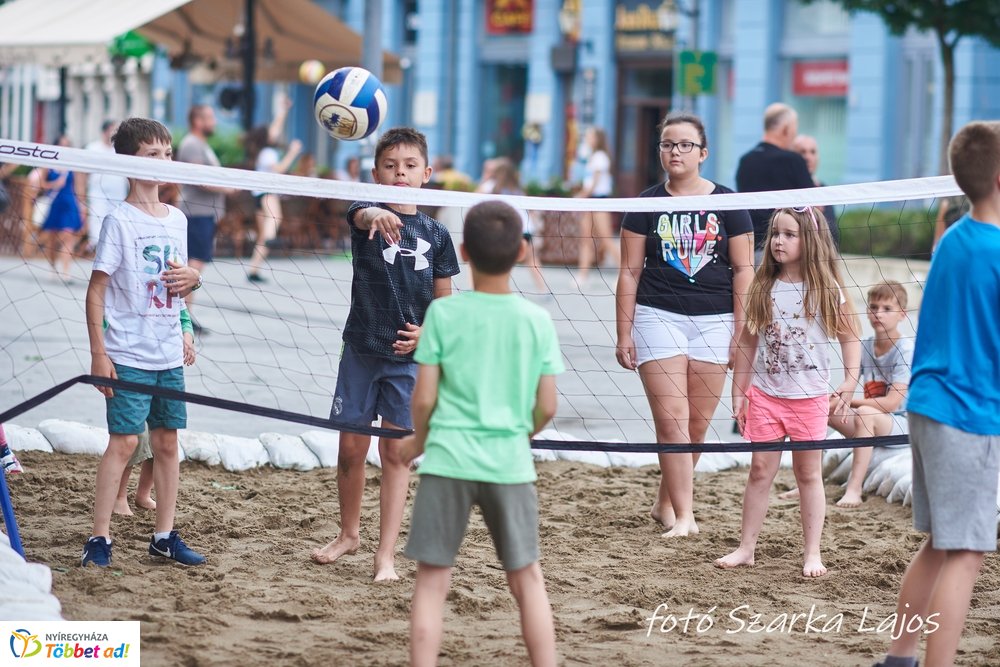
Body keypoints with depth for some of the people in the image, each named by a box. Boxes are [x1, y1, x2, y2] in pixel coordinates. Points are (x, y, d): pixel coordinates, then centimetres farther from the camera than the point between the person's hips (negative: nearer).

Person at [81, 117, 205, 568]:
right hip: (128, 356, -6)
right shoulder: (120, 220, -8)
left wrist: (193, 279, -2)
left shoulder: (177, 220, 11)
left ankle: (165, 536, 16)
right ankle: (99, 539, -5)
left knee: (167, 442, 8)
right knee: (124, 442, -9)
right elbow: (96, 289, -9)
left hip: (169, 355, 6)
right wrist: (98, 353, -15)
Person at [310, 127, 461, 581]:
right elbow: (359, 216, -30)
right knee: (351, 446, 7)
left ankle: (386, 554, 2)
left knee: (395, 451, 0)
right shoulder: (369, 217, -3)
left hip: (408, 357, 0)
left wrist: (426, 331, -11)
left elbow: (444, 300, 9)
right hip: (362, 350, 0)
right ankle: (349, 533, 29)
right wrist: (375, 214, -54)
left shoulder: (435, 234, 3)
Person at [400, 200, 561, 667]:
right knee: (527, 580, 11)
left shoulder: (443, 313, -4)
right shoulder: (537, 321, 0)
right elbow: (547, 407, 3)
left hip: (448, 460, -1)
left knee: (432, 580, 4)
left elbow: (424, 397, -4)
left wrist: (418, 441, 16)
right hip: (511, 464, 1)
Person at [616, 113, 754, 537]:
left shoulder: (726, 204, 5)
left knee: (698, 424, 2)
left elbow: (743, 269, 5)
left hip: (713, 321, 1)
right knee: (671, 420, -10)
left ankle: (665, 503, 20)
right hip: (659, 317, -1)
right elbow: (630, 271, 6)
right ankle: (683, 515, -10)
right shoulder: (647, 205, 5)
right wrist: (624, 334, 1)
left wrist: (742, 332, -1)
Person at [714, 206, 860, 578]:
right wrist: (738, 390, 7)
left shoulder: (826, 289, -5)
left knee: (808, 473, 6)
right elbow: (748, 341, 8)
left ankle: (813, 554, 12)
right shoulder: (763, 287, 3)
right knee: (760, 469, 5)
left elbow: (849, 337, -1)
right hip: (765, 393, 2)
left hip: (810, 396, -2)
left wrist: (850, 380, -14)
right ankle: (746, 548, 12)